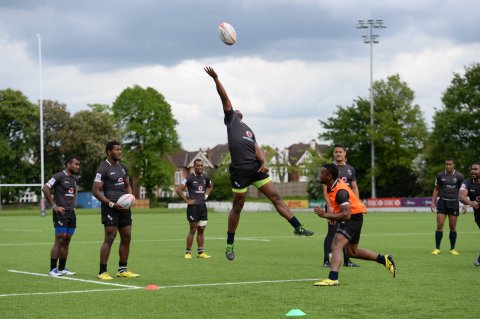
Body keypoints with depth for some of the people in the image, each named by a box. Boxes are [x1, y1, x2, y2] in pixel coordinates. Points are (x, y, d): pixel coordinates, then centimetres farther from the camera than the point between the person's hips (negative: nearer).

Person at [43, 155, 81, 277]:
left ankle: (62, 269, 14)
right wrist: (53, 206, -16)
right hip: (61, 212, -8)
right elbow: (45, 189, -17)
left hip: (71, 212, 8)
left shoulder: (75, 179, 14)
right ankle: (53, 269, -7)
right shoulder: (59, 176, -10)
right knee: (59, 240, -10)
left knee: (66, 241, 8)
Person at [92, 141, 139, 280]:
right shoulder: (103, 168, -10)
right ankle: (102, 272, -5)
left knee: (126, 238, 9)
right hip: (110, 208, -8)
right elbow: (96, 191, -13)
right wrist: (112, 204, -18)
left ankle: (122, 270, 19)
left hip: (124, 207, 8)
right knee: (109, 239, -10)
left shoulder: (122, 167, 14)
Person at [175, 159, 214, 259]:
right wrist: (187, 201, -13)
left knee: (201, 230, 8)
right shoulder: (190, 178, -10)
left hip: (203, 206, 6)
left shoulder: (205, 178, 9)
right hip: (193, 206, -6)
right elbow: (178, 189, -14)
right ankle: (188, 252, 4)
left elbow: (210, 186, 31)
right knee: (193, 230, -3)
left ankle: (200, 252, 13)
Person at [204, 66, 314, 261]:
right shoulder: (230, 118, 13)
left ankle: (297, 227, 2)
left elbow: (257, 149, 15)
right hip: (239, 169, -6)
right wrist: (216, 79, -6)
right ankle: (230, 244, 10)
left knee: (276, 197, 1)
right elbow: (224, 98, 3)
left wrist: (264, 162, -3)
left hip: (256, 167, 6)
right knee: (237, 206, 0)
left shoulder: (248, 130, 28)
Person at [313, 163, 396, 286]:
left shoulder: (340, 191, -28)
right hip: (350, 217, 10)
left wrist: (325, 215, -35)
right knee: (353, 252, 21)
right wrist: (331, 215, 12)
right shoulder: (333, 186, 1)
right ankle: (384, 259, 32)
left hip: (354, 217, -10)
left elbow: (346, 215, -34)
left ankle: (332, 278, -35)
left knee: (336, 245, -24)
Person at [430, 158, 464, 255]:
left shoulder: (459, 176, -1)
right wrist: (433, 202, 5)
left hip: (454, 203, 0)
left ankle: (452, 249, 13)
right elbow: (436, 189, 11)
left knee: (453, 227, 3)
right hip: (442, 202, 0)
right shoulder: (440, 175, 3)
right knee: (439, 225, -6)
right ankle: (437, 248, 0)